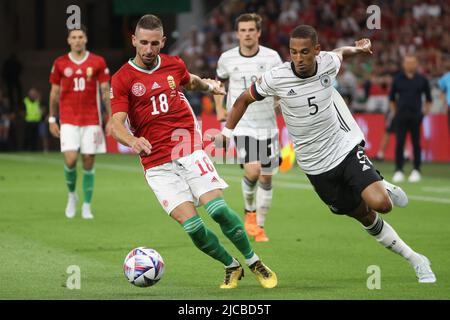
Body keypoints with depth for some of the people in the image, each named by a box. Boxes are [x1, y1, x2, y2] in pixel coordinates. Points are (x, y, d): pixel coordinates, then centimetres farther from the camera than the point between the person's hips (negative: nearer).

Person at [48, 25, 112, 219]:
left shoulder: (98, 62, 1)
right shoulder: (60, 63, 3)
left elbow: (106, 92, 4)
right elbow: (55, 92, 10)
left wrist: (110, 119, -2)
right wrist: (52, 119, 8)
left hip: (91, 120, 0)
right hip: (68, 121, 0)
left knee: (88, 162, 0)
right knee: (70, 160, -13)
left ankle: (86, 206, 12)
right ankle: (71, 195, 15)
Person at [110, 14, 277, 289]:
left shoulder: (174, 65, 8)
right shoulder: (122, 79, -4)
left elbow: (190, 80, 33)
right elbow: (117, 124, -15)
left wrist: (209, 85, 13)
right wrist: (133, 141, -35)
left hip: (189, 150, 2)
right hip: (157, 164, -2)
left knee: (218, 209, -15)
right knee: (192, 226, -13)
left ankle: (254, 263, 4)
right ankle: (232, 267, 11)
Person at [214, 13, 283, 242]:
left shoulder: (271, 57, -4)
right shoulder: (227, 58, -2)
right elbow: (220, 81, 18)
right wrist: (219, 109, 8)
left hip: (267, 124, 2)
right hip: (241, 123, -2)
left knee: (266, 177, 3)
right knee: (253, 170, -20)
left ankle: (259, 227, 18)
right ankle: (249, 211, 8)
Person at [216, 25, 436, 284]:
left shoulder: (328, 62, -10)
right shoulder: (276, 78, -15)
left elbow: (340, 53, 18)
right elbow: (245, 99, 4)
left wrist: (357, 49, 4)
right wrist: (227, 131, 4)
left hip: (345, 148, 0)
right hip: (316, 166, 0)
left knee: (380, 204, -20)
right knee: (365, 217, 4)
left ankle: (384, 188, 17)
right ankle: (415, 260, 18)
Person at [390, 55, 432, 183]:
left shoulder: (422, 80, 5)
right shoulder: (398, 79, 6)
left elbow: (428, 98, 13)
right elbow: (391, 97, 15)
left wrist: (425, 112, 7)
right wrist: (395, 111, 11)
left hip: (416, 116, 0)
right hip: (401, 116, 0)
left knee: (416, 143, 0)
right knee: (399, 143, -4)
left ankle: (416, 171, 6)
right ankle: (399, 171, -1)